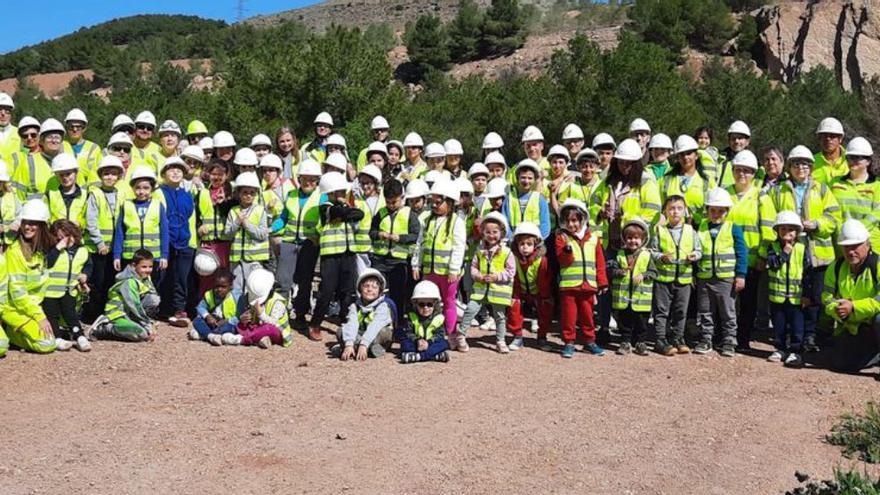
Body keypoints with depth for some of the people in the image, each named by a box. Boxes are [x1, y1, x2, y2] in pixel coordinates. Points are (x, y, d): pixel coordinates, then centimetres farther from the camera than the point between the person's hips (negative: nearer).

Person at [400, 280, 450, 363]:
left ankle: (419, 356, -40)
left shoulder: (438, 317, -2)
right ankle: (435, 355, -39)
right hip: (416, 345, 0)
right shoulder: (411, 317, -1)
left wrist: (428, 342, -24)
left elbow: (439, 334, -6)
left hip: (431, 344, 1)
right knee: (405, 344, -27)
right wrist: (417, 340, -26)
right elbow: (407, 333, -7)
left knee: (444, 344, -25)